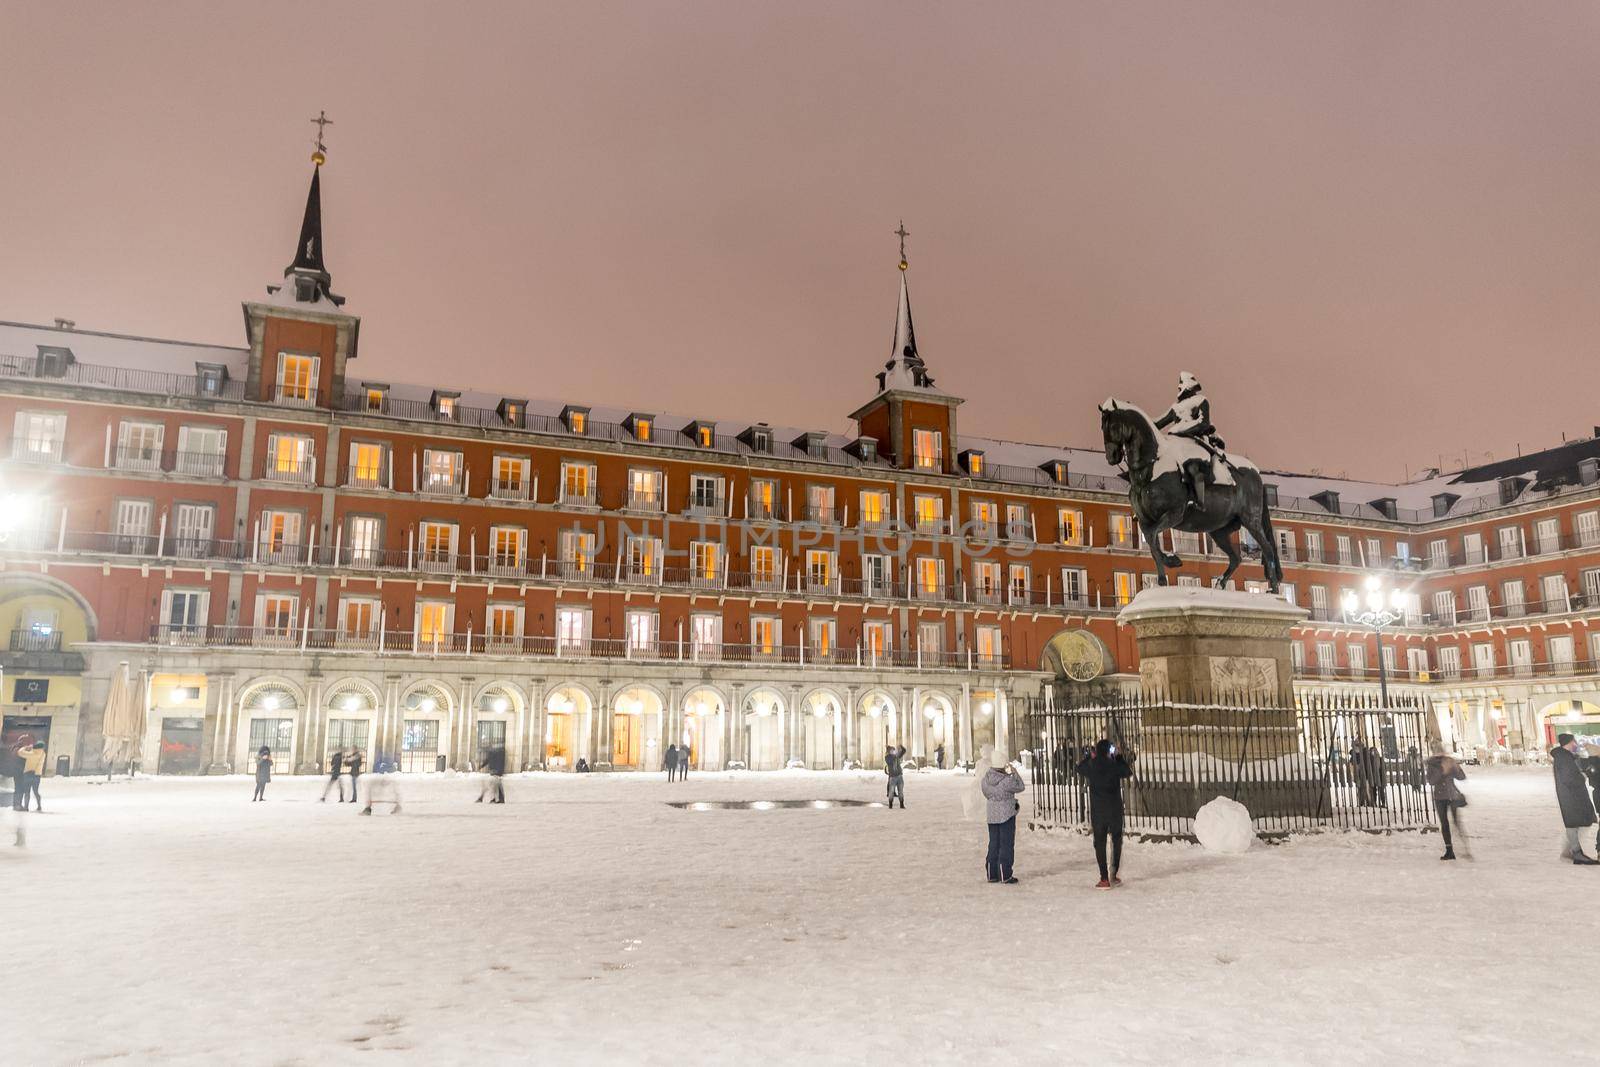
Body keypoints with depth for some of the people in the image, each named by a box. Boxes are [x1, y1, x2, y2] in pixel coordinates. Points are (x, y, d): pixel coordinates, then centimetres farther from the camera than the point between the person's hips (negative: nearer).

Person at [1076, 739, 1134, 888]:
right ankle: (1114, 871, 6)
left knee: (1099, 842, 5)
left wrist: (1089, 756, 22)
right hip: (1115, 810, 0)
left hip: (1097, 810, 0)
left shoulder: (1090, 766, -6)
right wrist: (1118, 756, 14)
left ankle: (1104, 879, 3)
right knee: (1116, 839, 17)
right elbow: (1128, 772, 10)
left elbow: (1079, 768, 17)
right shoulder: (1115, 765, -10)